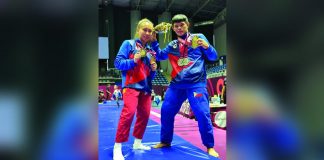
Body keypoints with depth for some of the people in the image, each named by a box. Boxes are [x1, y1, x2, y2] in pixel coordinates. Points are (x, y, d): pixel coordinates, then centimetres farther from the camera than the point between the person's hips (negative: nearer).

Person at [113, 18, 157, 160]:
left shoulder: (151, 50, 15)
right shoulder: (128, 44, 1)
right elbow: (118, 62, -7)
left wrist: (154, 69, -3)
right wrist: (133, 60, -20)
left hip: (145, 86, 7)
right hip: (131, 85, -6)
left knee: (144, 114, 8)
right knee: (129, 112, -20)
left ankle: (137, 142, 25)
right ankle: (117, 147, -12)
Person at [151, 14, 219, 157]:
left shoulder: (198, 37, 5)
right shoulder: (172, 45, 15)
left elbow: (213, 57, 5)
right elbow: (159, 56, 18)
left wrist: (207, 47, -16)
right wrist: (154, 41, 6)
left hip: (196, 83, -4)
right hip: (176, 84, 4)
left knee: (202, 114, -9)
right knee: (166, 111, 5)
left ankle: (210, 146, 10)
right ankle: (165, 141, 25)